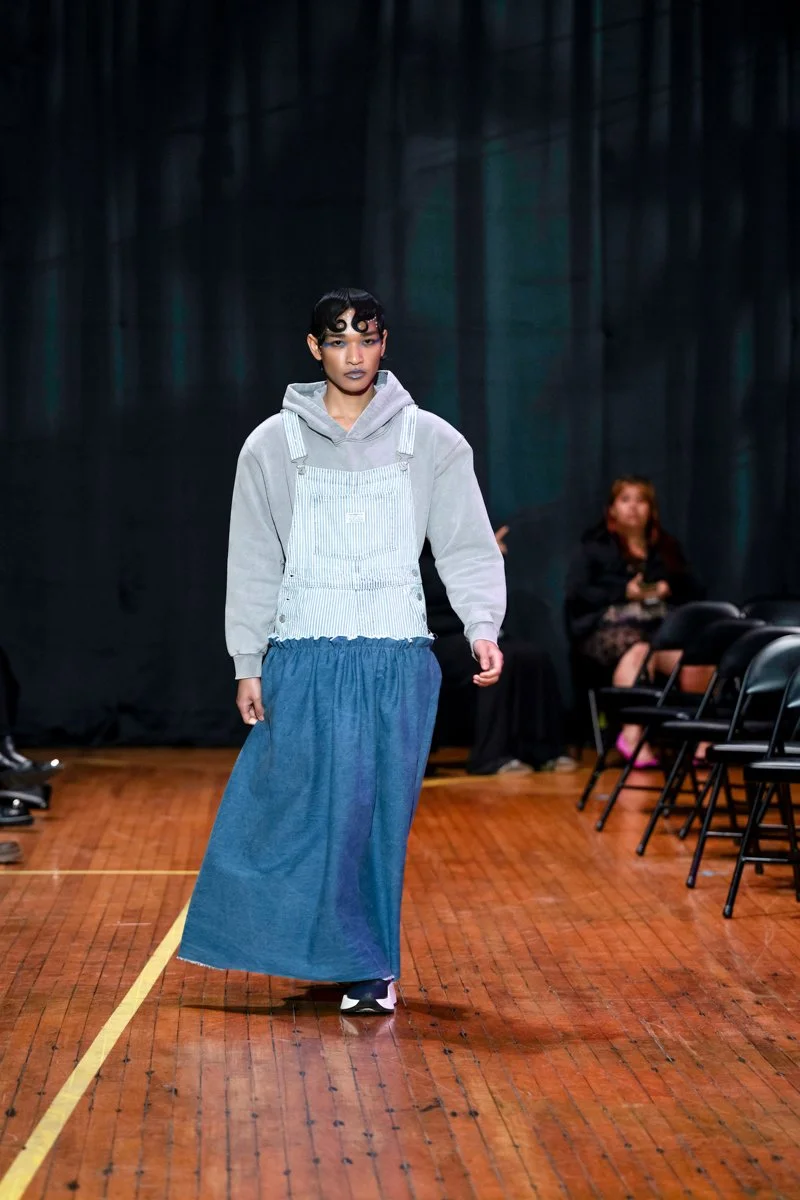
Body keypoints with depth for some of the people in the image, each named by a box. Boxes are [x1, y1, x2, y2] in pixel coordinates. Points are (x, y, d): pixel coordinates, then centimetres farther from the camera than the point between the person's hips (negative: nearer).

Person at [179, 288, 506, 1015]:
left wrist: (482, 626, -12)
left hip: (399, 660, 0)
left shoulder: (432, 442, 5)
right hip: (304, 659, 0)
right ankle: (365, 962, 10)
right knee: (310, 804, -6)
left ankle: (366, 965, 12)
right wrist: (248, 663, 4)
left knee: (382, 813, 1)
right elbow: (253, 563, 8)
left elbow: (466, 546, 3)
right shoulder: (274, 445, 6)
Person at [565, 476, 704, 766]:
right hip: (609, 626, -3)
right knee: (639, 650, -42)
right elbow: (577, 594, 4)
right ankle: (632, 732, -53)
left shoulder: (667, 548, 29)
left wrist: (669, 589, -1)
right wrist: (623, 593, -9)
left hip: (662, 625, 3)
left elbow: (694, 593, 22)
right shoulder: (594, 547, 18)